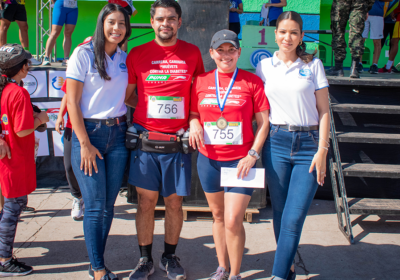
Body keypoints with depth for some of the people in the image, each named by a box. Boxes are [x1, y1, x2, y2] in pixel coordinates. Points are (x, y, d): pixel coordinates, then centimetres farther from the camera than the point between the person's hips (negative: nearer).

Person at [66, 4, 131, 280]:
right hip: (89, 132, -4)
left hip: (118, 133, 5)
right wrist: (85, 144, -11)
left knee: (109, 205, 7)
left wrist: (130, 125, 3)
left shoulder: (125, 58, 9)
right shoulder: (84, 54, -6)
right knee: (95, 205, -3)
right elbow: (72, 102, -8)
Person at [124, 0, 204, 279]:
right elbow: (127, 96, 10)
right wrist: (152, 109, -2)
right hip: (145, 138, 0)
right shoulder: (138, 54, 3)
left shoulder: (192, 53, 5)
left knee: (174, 202, 8)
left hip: (178, 141, 0)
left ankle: (170, 257, 26)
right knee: (146, 201, 5)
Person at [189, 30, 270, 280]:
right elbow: (193, 114, 15)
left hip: (240, 160, -3)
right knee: (218, 216, 15)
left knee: (233, 221, -8)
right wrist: (194, 124, -9)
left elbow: (264, 123, -2)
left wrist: (252, 155, -10)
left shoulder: (252, 82, -2)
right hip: (209, 159, 3)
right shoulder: (201, 82, 6)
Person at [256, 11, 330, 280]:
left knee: (294, 217, -8)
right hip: (276, 143, 2)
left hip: (309, 145, -2)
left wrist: (322, 150, -6)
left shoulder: (313, 64, 4)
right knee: (280, 213, 8)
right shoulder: (264, 66, 8)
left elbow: (324, 111, 3)